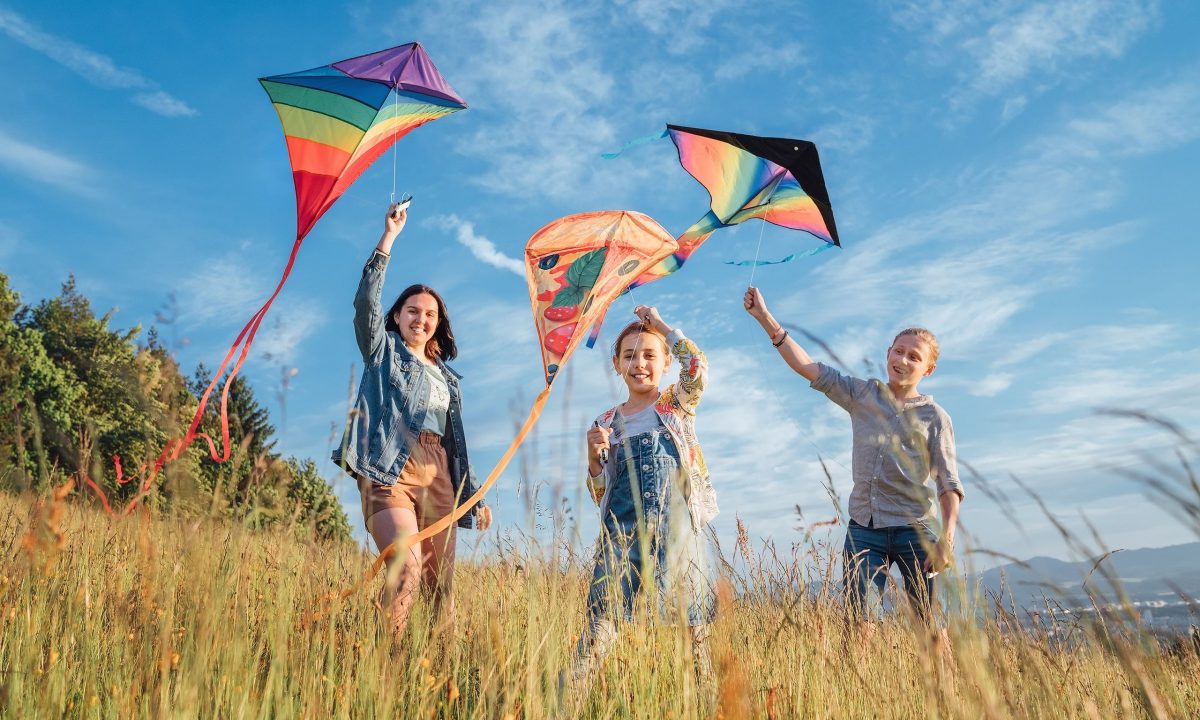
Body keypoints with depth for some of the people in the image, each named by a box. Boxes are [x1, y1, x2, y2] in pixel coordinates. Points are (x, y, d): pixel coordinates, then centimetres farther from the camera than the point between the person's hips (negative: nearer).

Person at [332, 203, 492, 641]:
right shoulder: (383, 351, 16)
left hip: (437, 475, 5)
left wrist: (474, 496, 16)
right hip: (390, 469, -4)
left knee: (440, 585, -3)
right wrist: (389, 236, -5)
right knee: (407, 567, -24)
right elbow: (366, 300, -1)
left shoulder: (446, 377, 26)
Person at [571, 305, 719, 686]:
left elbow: (698, 367, -15)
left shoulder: (677, 405, 9)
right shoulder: (607, 423, 13)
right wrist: (594, 457, -7)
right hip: (623, 529, 2)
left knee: (694, 619, 1)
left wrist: (660, 324, -5)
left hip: (679, 527, -1)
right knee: (603, 615, -5)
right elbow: (600, 494, 13)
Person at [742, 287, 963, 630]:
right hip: (864, 527, 2)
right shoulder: (862, 395, 11)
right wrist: (765, 317, 0)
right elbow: (809, 367, 6)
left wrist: (947, 537, -14)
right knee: (858, 620, -8)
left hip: (914, 530, -1)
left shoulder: (934, 416, 5)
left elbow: (948, 483, -1)